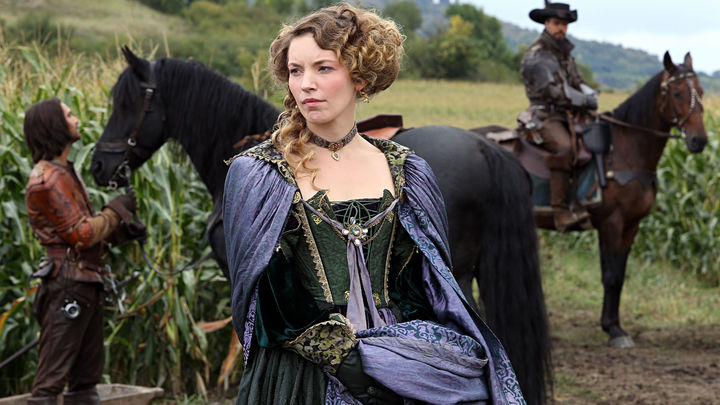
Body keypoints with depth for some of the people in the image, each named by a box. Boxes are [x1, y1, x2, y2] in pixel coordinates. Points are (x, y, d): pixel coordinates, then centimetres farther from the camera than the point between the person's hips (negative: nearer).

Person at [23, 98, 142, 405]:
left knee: (87, 374, 15)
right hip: (67, 287, -10)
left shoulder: (66, 172, 17)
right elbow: (82, 234, -18)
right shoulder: (48, 179, -16)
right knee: (52, 377, -7)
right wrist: (117, 209, -6)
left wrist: (121, 230, 6)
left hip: (86, 287, 10)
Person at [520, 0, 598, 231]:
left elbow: (577, 82, 17)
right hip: (545, 116, -9)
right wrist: (584, 102, -14)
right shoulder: (536, 57, -8)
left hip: (569, 116, 9)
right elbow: (552, 91, -15)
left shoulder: (565, 54, 19)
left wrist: (590, 95, -6)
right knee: (563, 148, -34)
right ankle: (560, 212, -39)